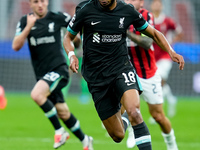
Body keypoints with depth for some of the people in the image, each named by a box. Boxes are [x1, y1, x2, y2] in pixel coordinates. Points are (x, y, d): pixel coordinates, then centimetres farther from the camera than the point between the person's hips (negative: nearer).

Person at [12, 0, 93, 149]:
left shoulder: (57, 18, -3)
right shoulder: (25, 21, 3)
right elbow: (16, 46, -8)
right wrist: (29, 26, -17)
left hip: (58, 69, -4)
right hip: (42, 74, 4)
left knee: (37, 94, -29)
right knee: (63, 113, 10)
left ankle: (60, 131, -16)